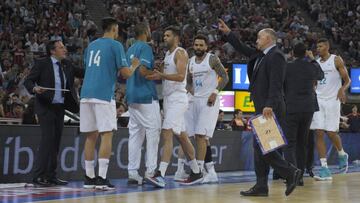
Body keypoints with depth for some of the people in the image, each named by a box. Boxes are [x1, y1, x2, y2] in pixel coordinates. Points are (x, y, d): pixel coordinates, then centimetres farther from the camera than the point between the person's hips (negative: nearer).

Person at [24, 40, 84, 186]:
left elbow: (83, 73, 10)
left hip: (60, 107, 7)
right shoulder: (42, 64, -6)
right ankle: (38, 176, -9)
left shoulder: (67, 65, 11)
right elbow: (28, 81, -7)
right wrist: (34, 89, -26)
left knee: (56, 141, 8)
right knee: (48, 139, -13)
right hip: (46, 107, -7)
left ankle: (51, 175, 14)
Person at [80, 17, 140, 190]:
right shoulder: (116, 45, -1)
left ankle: (89, 178, 13)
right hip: (103, 95, -6)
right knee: (106, 135, -4)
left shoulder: (91, 45, 19)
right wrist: (134, 65, 15)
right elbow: (125, 73, -5)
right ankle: (101, 178, -10)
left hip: (86, 94, 6)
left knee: (91, 136, 10)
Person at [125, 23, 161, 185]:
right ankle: (150, 171, -5)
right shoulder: (145, 47, -10)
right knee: (153, 132, -3)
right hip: (146, 96, -8)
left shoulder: (130, 50, 17)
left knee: (135, 134, 7)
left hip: (132, 97, 8)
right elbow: (143, 71, -22)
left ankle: (132, 172, 5)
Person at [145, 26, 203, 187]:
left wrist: (161, 75, -32)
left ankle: (160, 175, -26)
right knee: (181, 136, 14)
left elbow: (181, 76, -22)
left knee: (167, 133, -19)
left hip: (177, 99, -10)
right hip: (168, 98, 10)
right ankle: (196, 173, 23)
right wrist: (157, 74, 8)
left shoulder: (180, 53, -10)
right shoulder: (167, 54, 18)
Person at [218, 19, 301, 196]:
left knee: (262, 146, -12)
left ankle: (290, 173, -3)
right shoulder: (261, 55, 16)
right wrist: (228, 33, 27)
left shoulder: (276, 56, -12)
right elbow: (243, 50, 29)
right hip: (262, 108, 10)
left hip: (269, 109, -10)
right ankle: (261, 186, 13)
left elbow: (276, 84, -21)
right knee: (259, 147, 10)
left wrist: (269, 106, -28)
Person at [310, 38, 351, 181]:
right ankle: (324, 170, -7)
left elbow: (347, 80, -1)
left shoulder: (336, 60, -1)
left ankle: (342, 154, 26)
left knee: (331, 133, -7)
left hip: (332, 100, -4)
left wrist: (342, 90, -21)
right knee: (319, 133, -6)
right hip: (318, 100, 4)